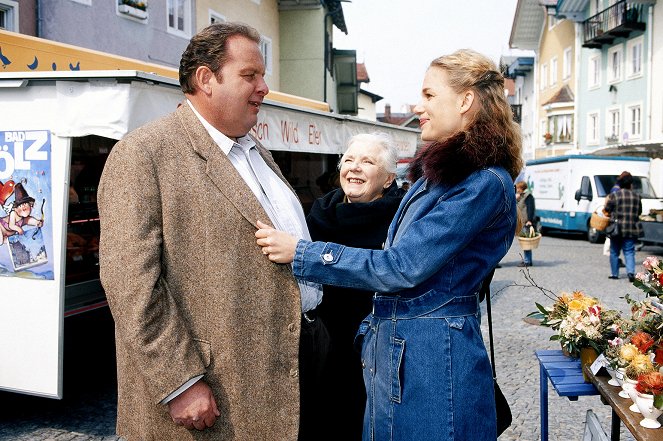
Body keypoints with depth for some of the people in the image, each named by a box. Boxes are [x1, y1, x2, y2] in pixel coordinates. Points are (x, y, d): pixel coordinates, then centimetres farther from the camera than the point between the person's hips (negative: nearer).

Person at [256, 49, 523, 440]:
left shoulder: (483, 183, -18)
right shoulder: (437, 172, 11)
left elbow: (401, 267, -22)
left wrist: (301, 253, -19)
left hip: (432, 357, -9)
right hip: (393, 347, 9)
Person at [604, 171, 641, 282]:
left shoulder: (613, 196, -6)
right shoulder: (636, 196, 4)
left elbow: (607, 210, -2)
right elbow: (639, 212, 11)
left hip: (616, 228, -1)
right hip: (631, 230, 1)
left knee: (614, 252, 11)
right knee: (629, 252, 4)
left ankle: (614, 273, 15)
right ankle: (631, 271, -14)